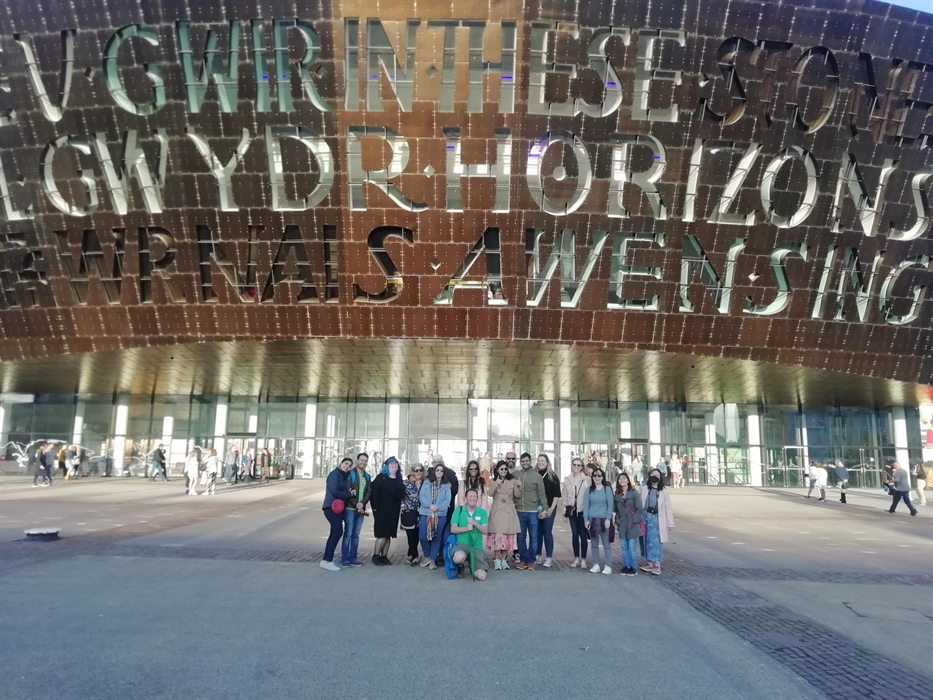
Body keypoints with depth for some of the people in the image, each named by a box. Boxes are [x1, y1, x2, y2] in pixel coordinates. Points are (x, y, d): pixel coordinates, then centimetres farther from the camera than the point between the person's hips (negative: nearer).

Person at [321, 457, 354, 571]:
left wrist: (350, 494, -8)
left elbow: (344, 491, 12)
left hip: (339, 507, 10)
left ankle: (327, 560, 17)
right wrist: (349, 494, -13)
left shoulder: (343, 476, 17)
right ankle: (327, 561, -10)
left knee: (335, 533, 11)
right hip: (332, 507, -10)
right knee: (338, 532, -14)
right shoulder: (335, 474, -10)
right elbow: (334, 491, -21)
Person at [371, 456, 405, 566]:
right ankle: (376, 555, 5)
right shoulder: (381, 477, -4)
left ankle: (384, 556, 13)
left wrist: (400, 507, 5)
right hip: (382, 510, -5)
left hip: (394, 511, 5)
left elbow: (402, 494, 16)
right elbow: (374, 492, -10)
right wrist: (375, 507, -16)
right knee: (382, 534, -8)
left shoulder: (399, 480, 13)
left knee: (389, 534, 6)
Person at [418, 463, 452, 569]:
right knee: (422, 536, -5)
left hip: (441, 514, 0)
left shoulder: (446, 486, 7)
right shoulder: (426, 483, 7)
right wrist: (429, 505, -16)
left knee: (437, 538, 5)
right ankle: (427, 556, 16)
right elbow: (421, 496, -1)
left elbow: (447, 500, -2)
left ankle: (432, 559, 16)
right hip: (426, 513, 0)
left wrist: (438, 507, -17)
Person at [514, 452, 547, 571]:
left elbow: (542, 494, -2)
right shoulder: (516, 475, 5)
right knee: (521, 537, 8)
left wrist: (544, 508, -7)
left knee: (533, 537, 4)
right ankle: (523, 560, 18)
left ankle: (531, 561, 13)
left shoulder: (537, 476, -1)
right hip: (519, 511, 2)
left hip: (533, 511, -2)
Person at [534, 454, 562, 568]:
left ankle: (549, 558, 3)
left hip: (549, 509, -3)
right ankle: (537, 556, 17)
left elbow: (557, 494, -3)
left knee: (547, 532, -3)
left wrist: (551, 508, -11)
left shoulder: (552, 476, -1)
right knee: (537, 533, 7)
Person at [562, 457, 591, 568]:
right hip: (572, 510, 3)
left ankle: (583, 559, 12)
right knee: (574, 535, 7)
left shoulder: (587, 479, -4)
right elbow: (565, 497, 9)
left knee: (583, 535, 2)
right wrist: (565, 512, 7)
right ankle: (576, 558, 15)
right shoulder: (567, 480, 7)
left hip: (583, 511, -3)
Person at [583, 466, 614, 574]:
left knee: (606, 544, -1)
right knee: (594, 544, 9)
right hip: (592, 520, 3)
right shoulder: (589, 490, 8)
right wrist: (586, 519, -4)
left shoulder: (607, 489, 1)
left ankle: (608, 566, 3)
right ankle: (596, 565, 16)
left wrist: (608, 519, -11)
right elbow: (586, 505, 4)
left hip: (603, 520, -3)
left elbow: (610, 505, -3)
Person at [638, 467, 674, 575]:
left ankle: (657, 565, 0)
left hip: (656, 519, -2)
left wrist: (670, 523, 0)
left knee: (656, 541, -6)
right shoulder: (643, 488, 4)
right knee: (647, 540, 8)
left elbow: (669, 508, 3)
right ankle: (650, 563, 18)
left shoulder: (663, 492, 2)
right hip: (645, 517, 2)